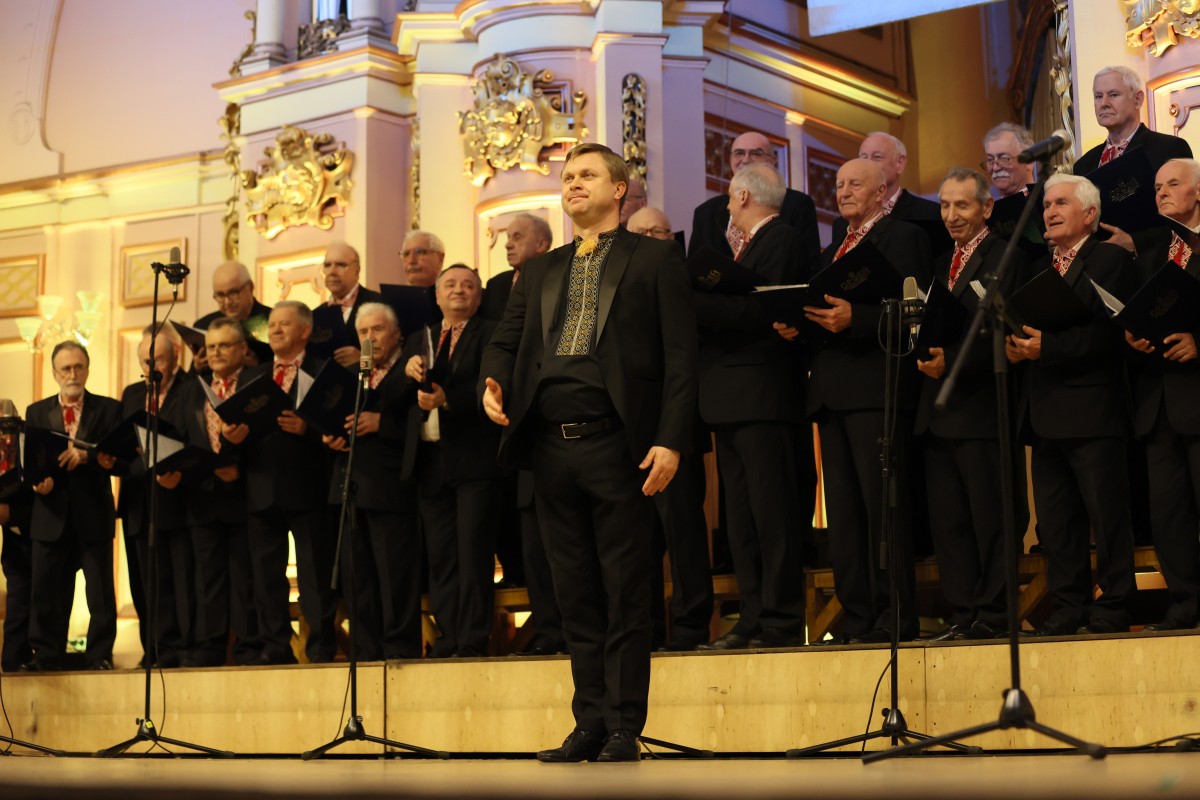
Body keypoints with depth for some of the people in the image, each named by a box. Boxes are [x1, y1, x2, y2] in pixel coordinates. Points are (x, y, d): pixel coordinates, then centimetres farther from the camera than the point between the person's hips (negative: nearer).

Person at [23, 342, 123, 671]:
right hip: (51, 516, 2)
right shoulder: (36, 412, 15)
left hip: (93, 514, -2)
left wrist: (86, 456, -21)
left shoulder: (108, 409, 7)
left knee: (101, 589, -1)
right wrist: (38, 480, -11)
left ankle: (100, 654, 6)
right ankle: (46, 653, 10)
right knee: (44, 587, 2)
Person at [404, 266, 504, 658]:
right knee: (440, 556, 6)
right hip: (431, 461, 6)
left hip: (474, 459, -6)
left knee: (473, 550, -7)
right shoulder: (420, 341, 21)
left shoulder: (491, 335, 3)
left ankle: (473, 642, -5)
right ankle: (449, 641, 10)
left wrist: (448, 400, -21)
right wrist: (407, 370, -9)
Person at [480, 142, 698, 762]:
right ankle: (589, 723, 17)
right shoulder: (540, 272, 20)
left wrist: (670, 440, -13)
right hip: (551, 448, 5)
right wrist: (494, 380, -5)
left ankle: (624, 730, 5)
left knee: (624, 595, -1)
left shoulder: (654, 260, 4)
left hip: (615, 444, -5)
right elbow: (505, 338, 19)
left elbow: (680, 357, -3)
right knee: (576, 595, 9)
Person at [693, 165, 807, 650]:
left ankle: (783, 621, -6)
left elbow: (762, 313, -19)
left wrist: (692, 303, -17)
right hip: (730, 400, 10)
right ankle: (754, 618, 10)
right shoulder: (751, 245, 23)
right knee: (741, 515, 7)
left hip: (761, 396, -10)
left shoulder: (781, 240, -6)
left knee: (771, 510, -8)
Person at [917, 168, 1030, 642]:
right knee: (946, 519, 8)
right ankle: (963, 614, 13)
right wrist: (925, 356, 1)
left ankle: (992, 614, 4)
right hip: (939, 409, 8)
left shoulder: (1008, 259, -5)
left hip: (983, 407, -8)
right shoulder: (940, 264, 20)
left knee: (989, 517, -2)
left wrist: (952, 361, -21)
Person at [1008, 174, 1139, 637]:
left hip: (1093, 411, -7)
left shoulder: (1112, 260, -2)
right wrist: (1016, 347, -6)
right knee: (1055, 520, 9)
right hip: (1045, 415, 8)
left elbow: (1110, 331, -14)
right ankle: (1069, 610, 15)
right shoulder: (1039, 270, 22)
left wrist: (1047, 347, -20)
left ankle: (1112, 610, 3)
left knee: (1106, 515, -3)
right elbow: (1028, 328, 17)